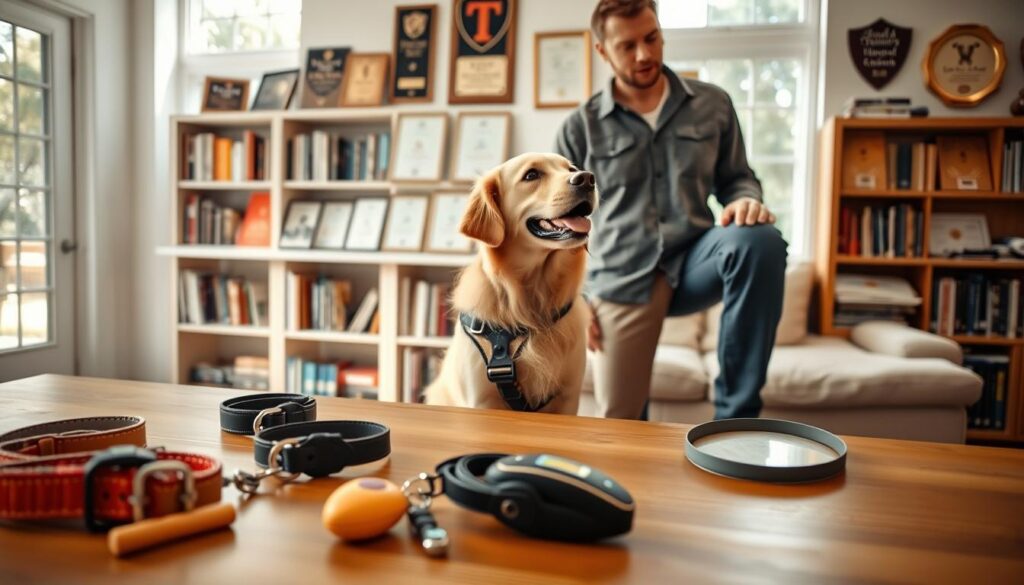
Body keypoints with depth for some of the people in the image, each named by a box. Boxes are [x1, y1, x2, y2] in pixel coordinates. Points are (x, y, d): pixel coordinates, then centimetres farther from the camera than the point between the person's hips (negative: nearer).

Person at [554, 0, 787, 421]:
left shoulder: (713, 105, 8)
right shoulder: (580, 128, 3)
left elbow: (737, 178, 15)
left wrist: (746, 200, -11)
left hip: (693, 261, 2)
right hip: (622, 279, -1)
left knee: (760, 240, -32)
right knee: (618, 424, -6)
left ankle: (735, 415, -21)